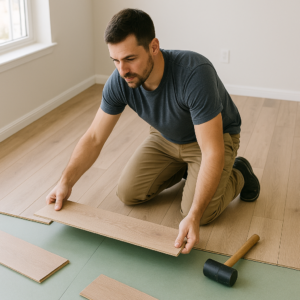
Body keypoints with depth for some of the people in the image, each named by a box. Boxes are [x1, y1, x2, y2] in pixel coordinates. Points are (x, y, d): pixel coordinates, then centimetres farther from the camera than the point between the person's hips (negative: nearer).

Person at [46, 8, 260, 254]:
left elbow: (212, 152, -40)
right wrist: (66, 182, -20)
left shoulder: (194, 73, -40)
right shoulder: (119, 82, -23)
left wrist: (194, 216, -46)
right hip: (166, 138, 5)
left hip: (214, 136, -5)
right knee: (128, 193, -4)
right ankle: (182, 169, 20)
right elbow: (94, 138, -11)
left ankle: (238, 174, 10)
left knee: (200, 213, -21)